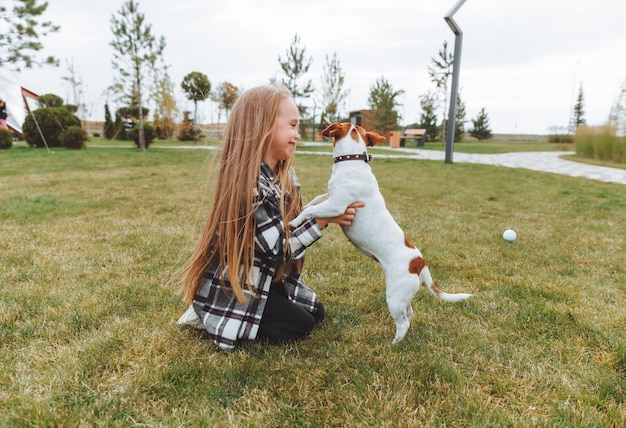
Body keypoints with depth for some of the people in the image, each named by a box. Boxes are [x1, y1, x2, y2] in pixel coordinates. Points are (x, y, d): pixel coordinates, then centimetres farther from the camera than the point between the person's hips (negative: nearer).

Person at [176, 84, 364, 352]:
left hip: (268, 279, 9)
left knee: (316, 312, 13)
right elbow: (280, 248, -27)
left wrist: (331, 212, -11)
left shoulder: (286, 179, -1)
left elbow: (292, 229, 2)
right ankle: (214, 317, 3)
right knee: (299, 325, -7)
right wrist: (325, 216, -25)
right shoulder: (248, 185, -30)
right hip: (232, 287, -9)